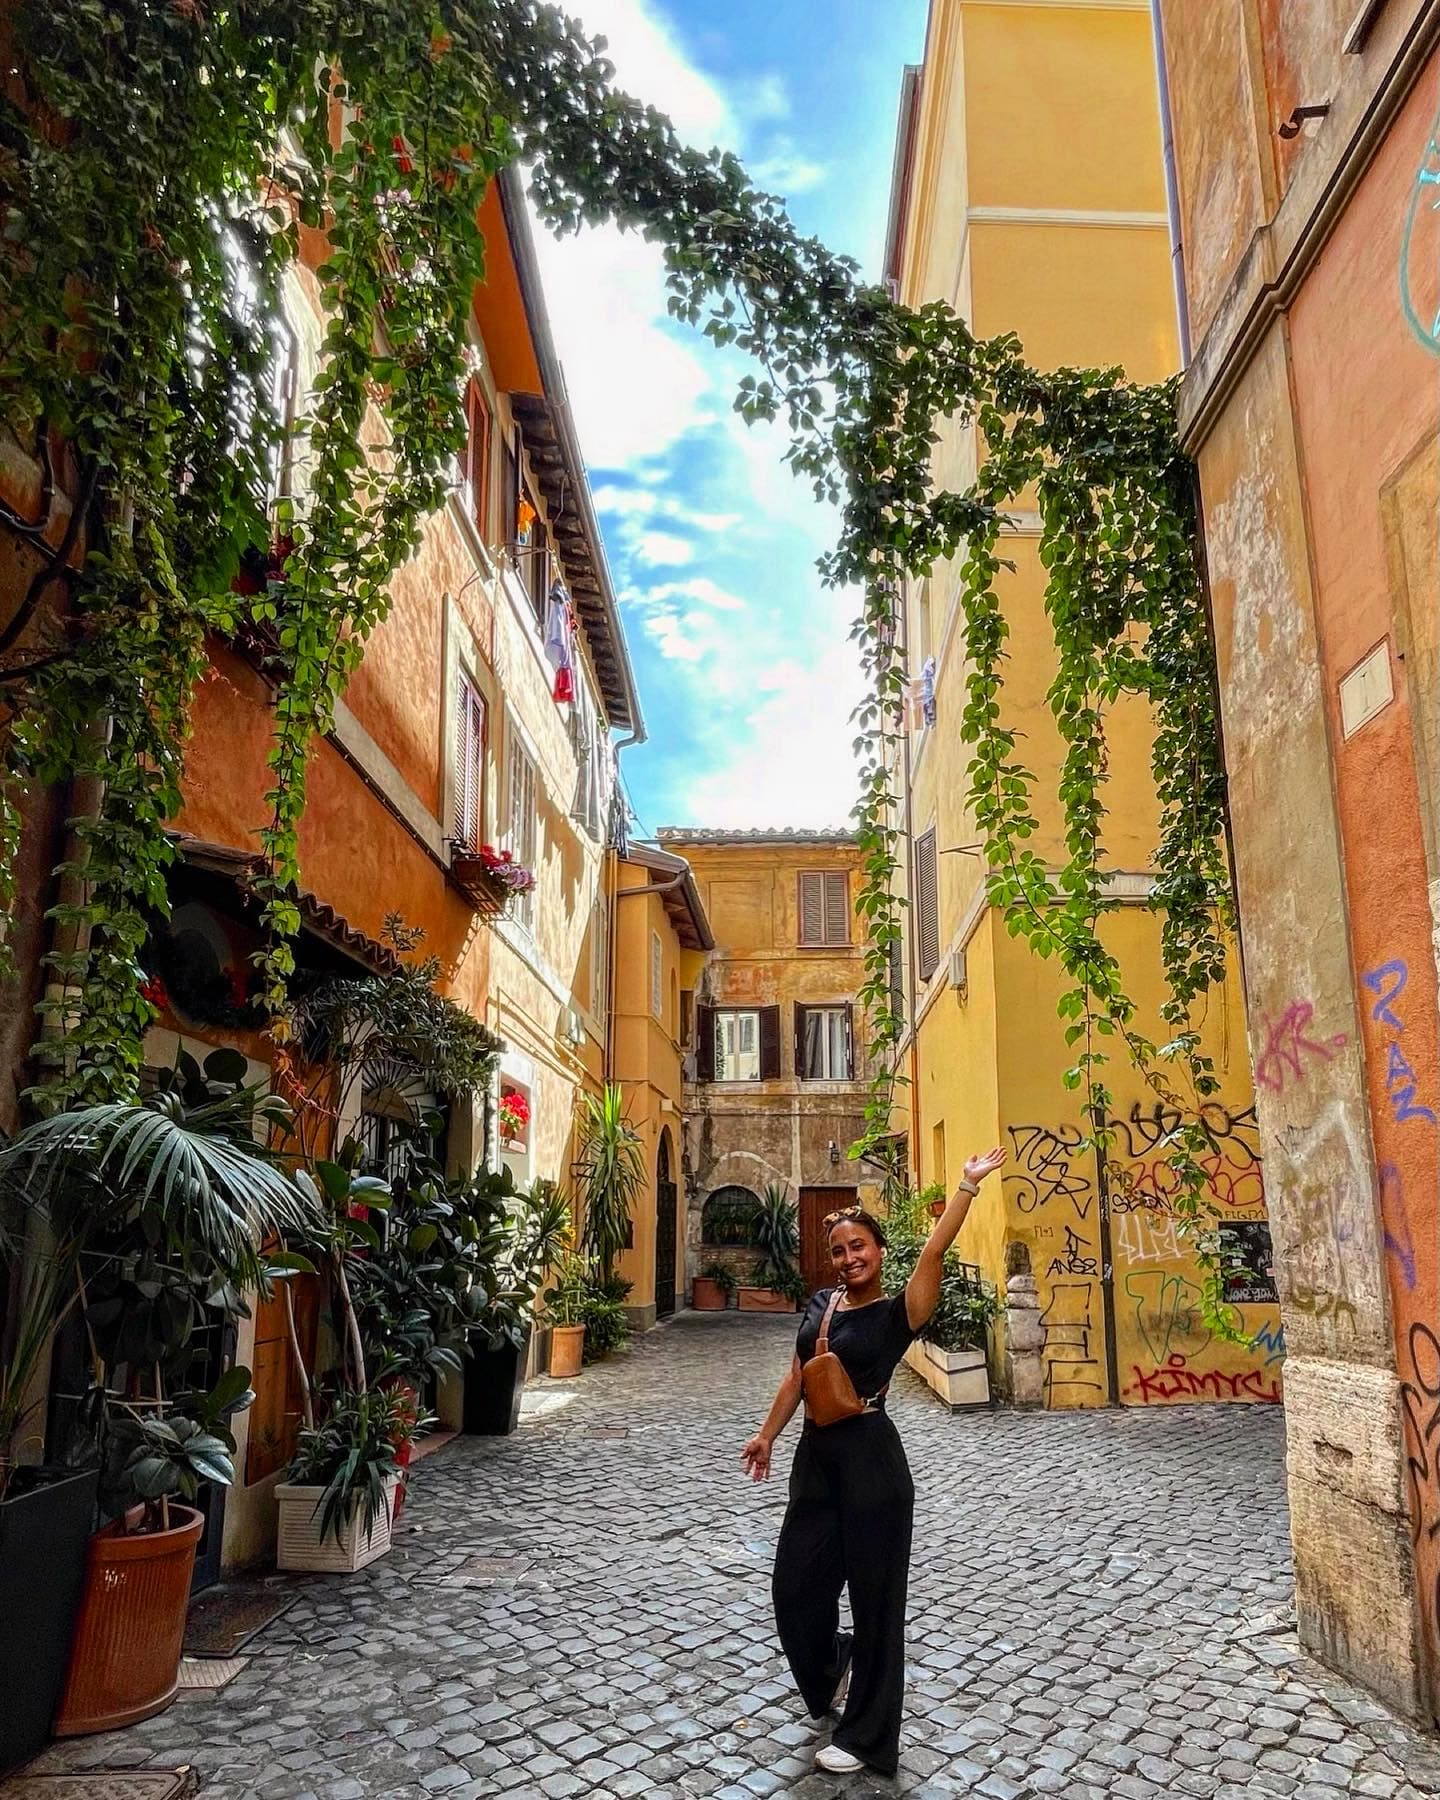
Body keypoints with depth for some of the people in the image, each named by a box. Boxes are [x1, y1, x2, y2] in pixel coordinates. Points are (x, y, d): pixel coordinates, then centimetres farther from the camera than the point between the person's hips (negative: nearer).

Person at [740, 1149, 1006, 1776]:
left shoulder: (898, 1313, -10)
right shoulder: (820, 1303, 7)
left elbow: (934, 1252, -24)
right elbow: (797, 1377, 16)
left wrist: (968, 1185, -28)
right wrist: (767, 1434, 19)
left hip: (870, 1461, -6)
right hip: (816, 1456, 6)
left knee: (874, 1595, 6)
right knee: (794, 1584, 13)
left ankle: (867, 1737, 22)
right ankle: (830, 1667, 44)